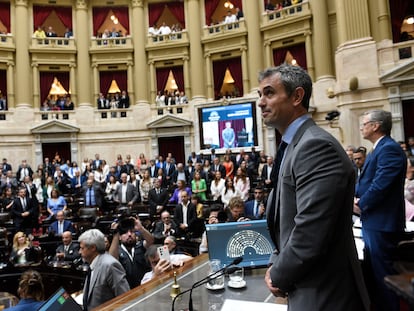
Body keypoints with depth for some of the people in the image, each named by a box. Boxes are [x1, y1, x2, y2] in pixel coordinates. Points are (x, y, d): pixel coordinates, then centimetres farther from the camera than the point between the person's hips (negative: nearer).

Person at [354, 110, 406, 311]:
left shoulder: (389, 149, -18)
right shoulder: (377, 150, 15)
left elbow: (381, 184, -25)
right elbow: (364, 180, 17)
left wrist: (360, 205, -12)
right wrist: (355, 196, 1)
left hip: (382, 223, -11)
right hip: (372, 221, 11)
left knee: (382, 273, 1)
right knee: (371, 271, 21)